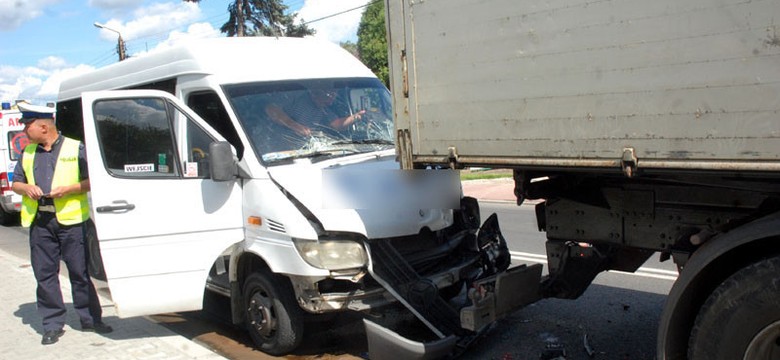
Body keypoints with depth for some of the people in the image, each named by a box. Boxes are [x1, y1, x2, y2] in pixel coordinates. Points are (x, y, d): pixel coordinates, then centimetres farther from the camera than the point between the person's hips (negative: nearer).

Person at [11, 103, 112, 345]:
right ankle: (53, 324, 15)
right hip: (40, 222, 5)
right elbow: (15, 183, 20)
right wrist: (26, 188, -3)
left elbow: (92, 181, -2)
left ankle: (90, 319, 13)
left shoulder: (75, 148, 1)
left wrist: (69, 189, -16)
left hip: (70, 219, -4)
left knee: (80, 273, 2)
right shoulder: (28, 153, 16)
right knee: (44, 275, 5)